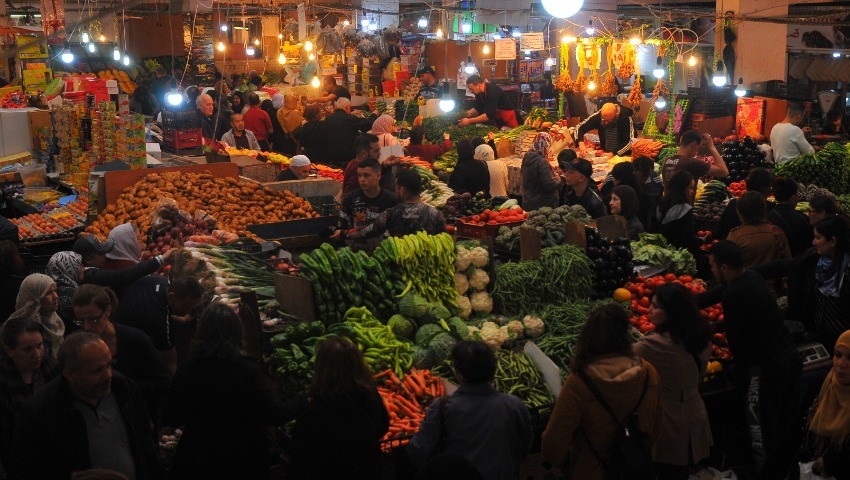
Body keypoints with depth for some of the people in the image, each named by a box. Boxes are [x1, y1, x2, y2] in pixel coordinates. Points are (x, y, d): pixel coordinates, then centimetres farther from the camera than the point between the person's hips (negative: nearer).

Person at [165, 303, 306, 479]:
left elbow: (171, 419, -3)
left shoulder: (185, 371, -13)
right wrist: (303, 402, -2)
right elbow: (274, 415, -17)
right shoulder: (249, 372, -22)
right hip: (243, 464, -2)